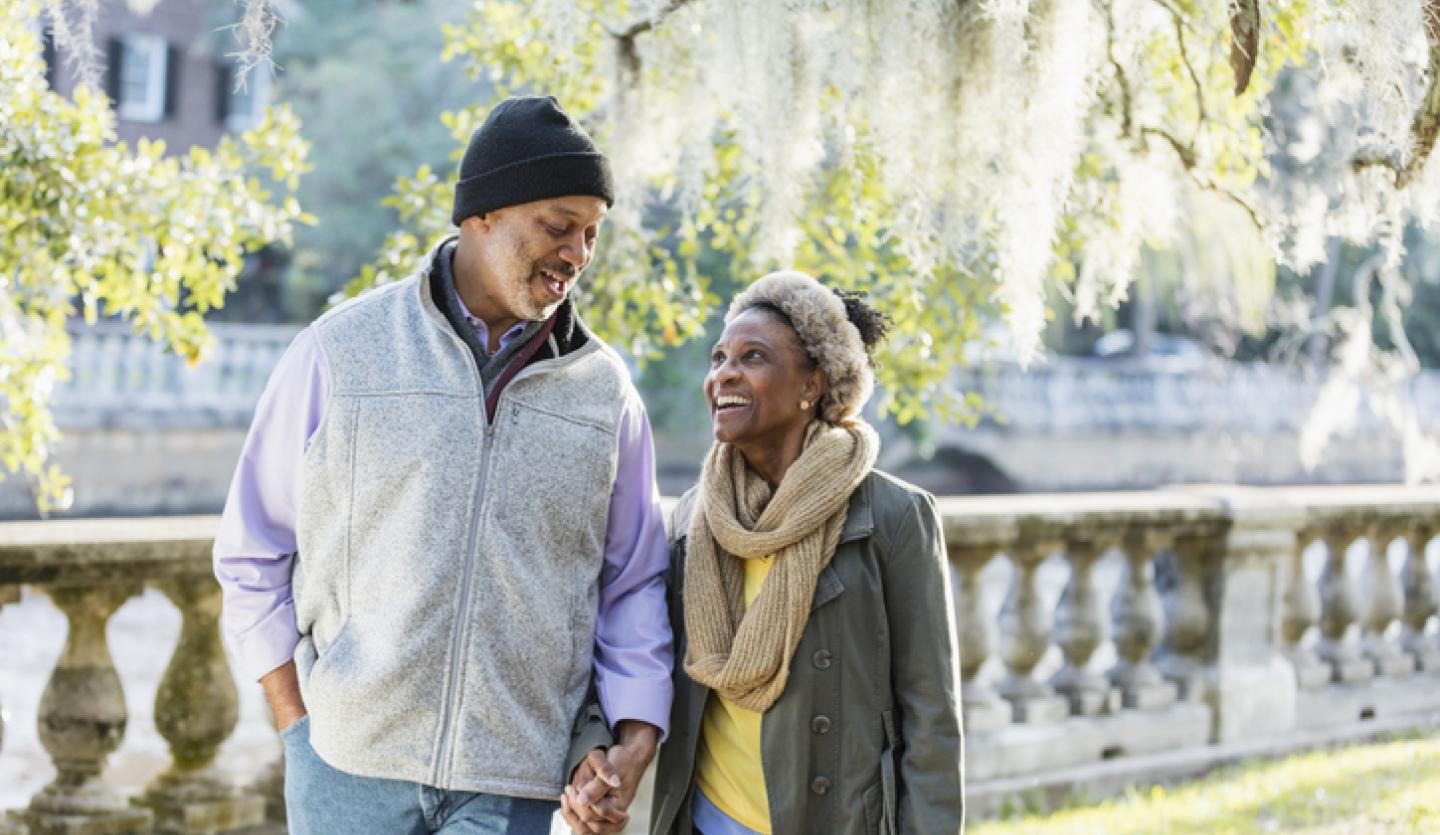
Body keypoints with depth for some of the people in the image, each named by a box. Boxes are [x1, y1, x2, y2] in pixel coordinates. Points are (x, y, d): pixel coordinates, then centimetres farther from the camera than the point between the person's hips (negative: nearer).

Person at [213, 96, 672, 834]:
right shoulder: (341, 351, 0)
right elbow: (252, 558, 5)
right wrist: (300, 728, 0)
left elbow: (633, 583, 11)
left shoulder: (603, 388, 6)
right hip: (350, 766, -1)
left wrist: (636, 738, -3)